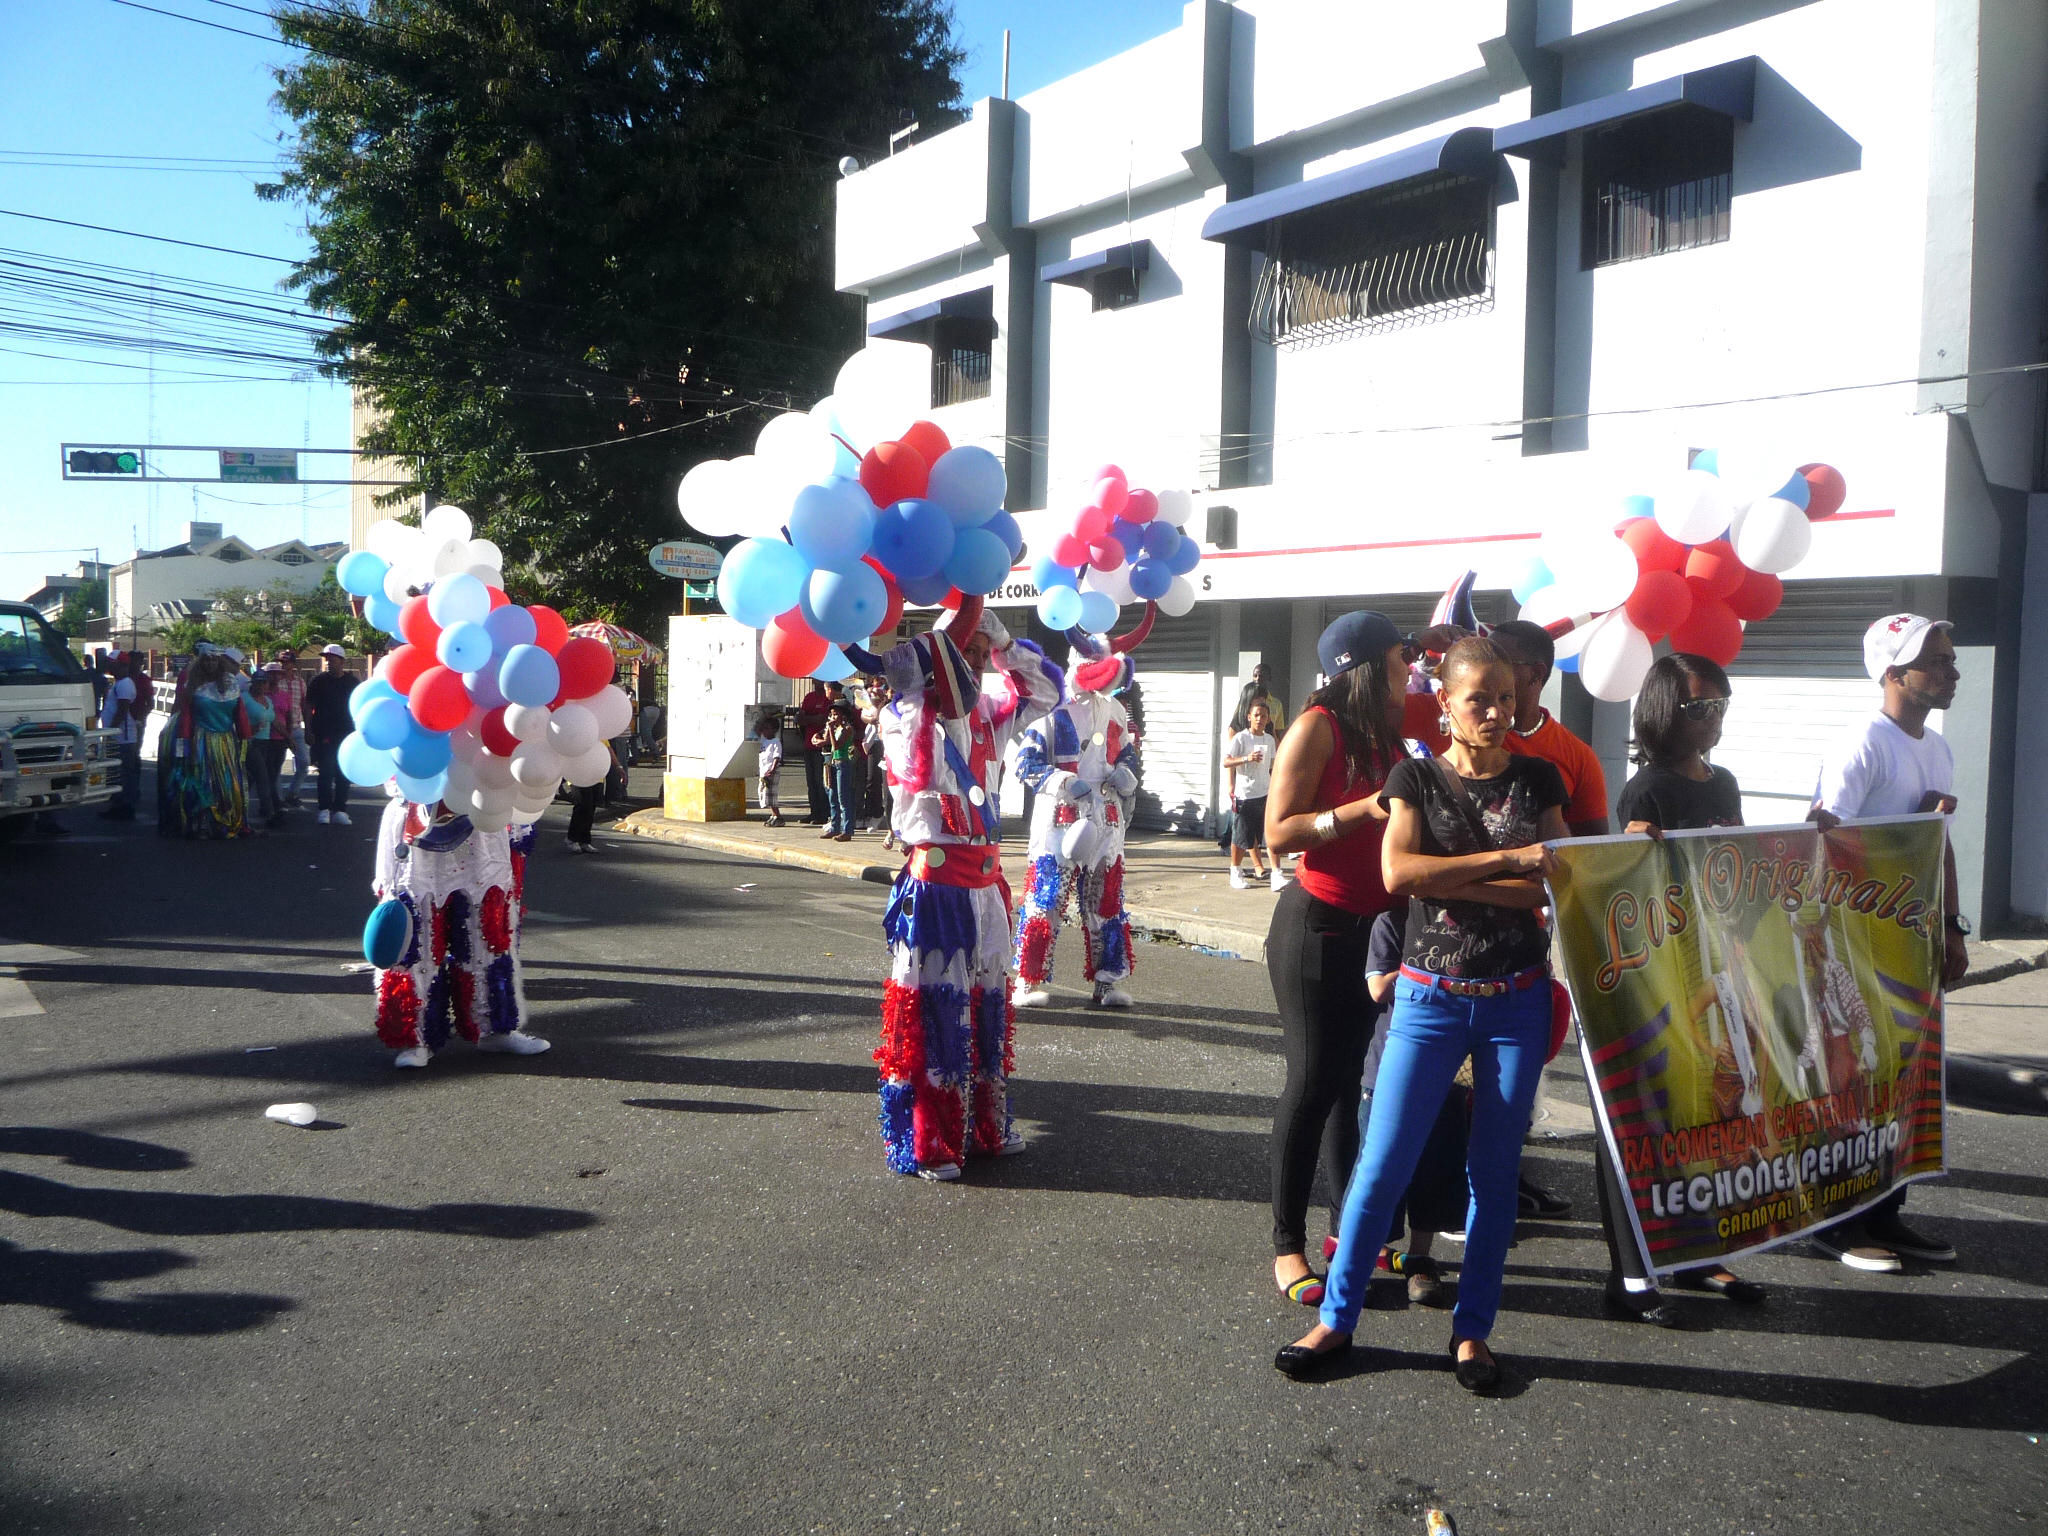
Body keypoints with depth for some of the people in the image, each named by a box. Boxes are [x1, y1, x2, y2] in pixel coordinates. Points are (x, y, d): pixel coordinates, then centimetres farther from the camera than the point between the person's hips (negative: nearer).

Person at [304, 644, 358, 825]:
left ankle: (340, 809, 9)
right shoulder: (318, 682, 2)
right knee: (326, 773, -4)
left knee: (343, 774, 4)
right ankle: (324, 809, 0)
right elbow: (309, 707, 3)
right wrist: (308, 730, -5)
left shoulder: (351, 682, 8)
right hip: (324, 735, -2)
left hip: (346, 733, 2)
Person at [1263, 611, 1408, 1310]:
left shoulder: (1388, 731, 11)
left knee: (1352, 1079, 12)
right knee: (1313, 1080, -3)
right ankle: (1287, 1244, 8)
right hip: (1317, 929, -7)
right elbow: (1279, 832, -16)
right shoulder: (1319, 727, -11)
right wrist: (1362, 811, -23)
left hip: (1376, 930, 7)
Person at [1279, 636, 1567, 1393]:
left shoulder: (1538, 779, 5)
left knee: (1495, 1169, 8)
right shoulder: (1417, 777, 1)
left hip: (1518, 998, 2)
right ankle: (1336, 1318, 12)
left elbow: (1553, 883, -6)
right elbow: (1398, 871, -15)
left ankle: (1472, 1330, 21)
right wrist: (1507, 860, -16)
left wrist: (1448, 880, -14)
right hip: (1431, 997, -1)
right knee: (1383, 1162, -2)